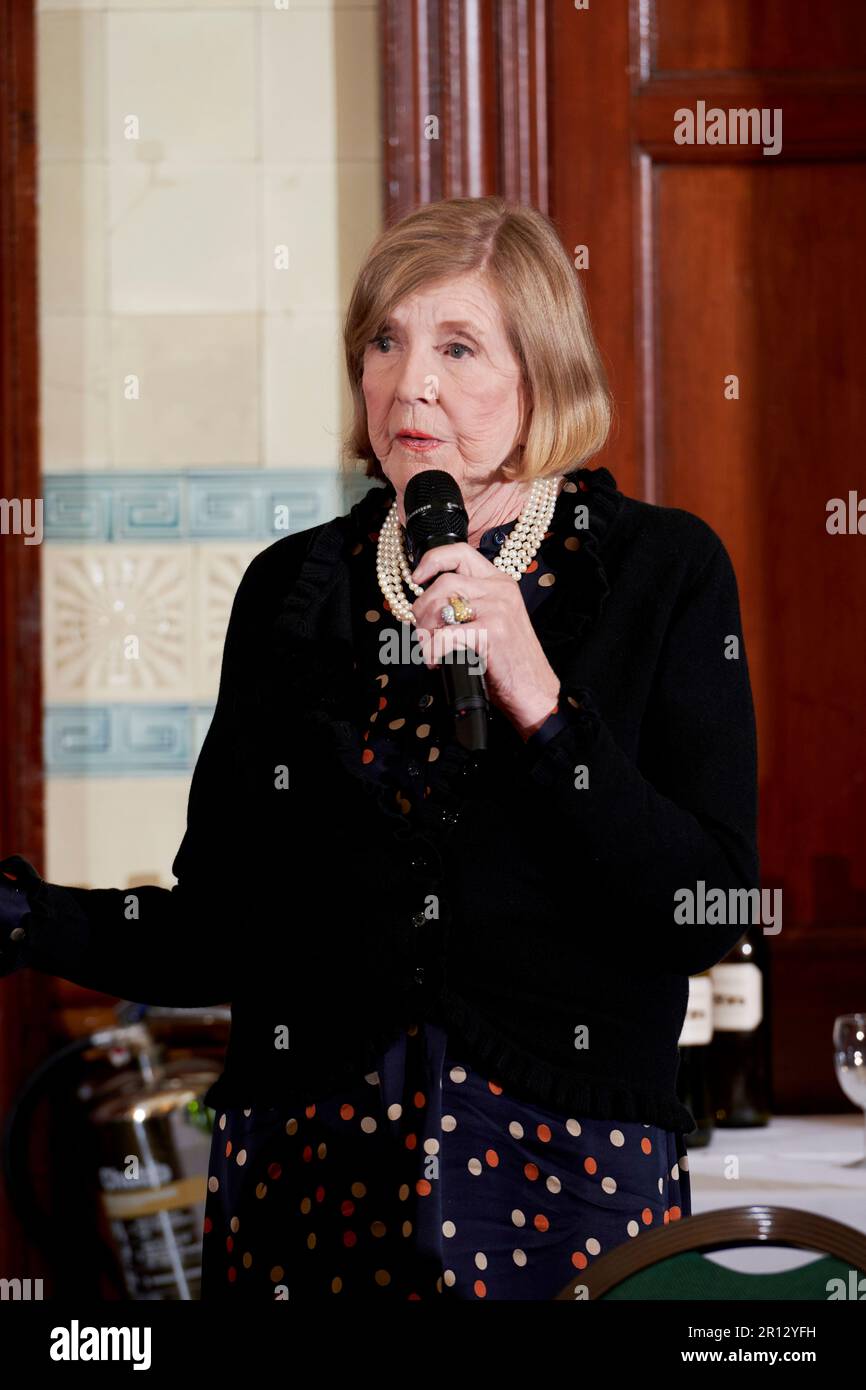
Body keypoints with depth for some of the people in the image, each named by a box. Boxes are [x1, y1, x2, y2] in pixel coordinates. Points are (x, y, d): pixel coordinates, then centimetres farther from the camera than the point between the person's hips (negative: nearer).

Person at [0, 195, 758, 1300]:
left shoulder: (663, 572, -2)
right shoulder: (291, 589, 7)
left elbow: (712, 916, -10)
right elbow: (220, 932, 6)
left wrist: (540, 702, -19)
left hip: (565, 1175, -2)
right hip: (310, 1170, 3)